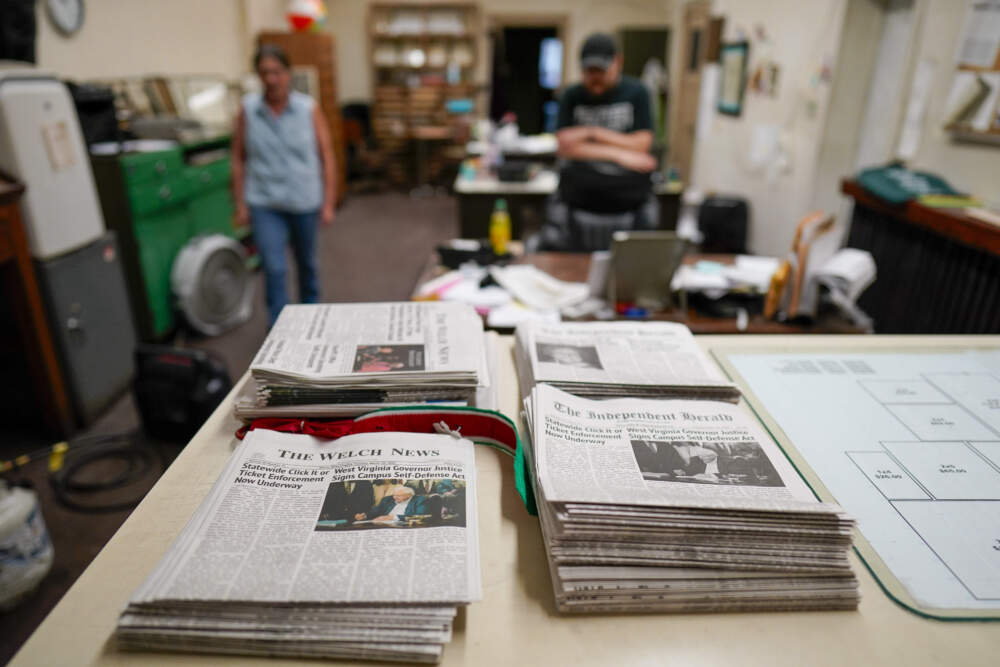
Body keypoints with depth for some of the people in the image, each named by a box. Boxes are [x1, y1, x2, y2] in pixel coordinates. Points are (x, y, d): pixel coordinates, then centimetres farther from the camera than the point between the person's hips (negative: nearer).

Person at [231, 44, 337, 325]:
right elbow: (238, 159, 3)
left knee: (306, 262, 17)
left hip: (305, 203, 1)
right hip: (265, 205, 0)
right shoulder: (247, 110, -2)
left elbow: (326, 157, -2)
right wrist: (240, 204, 0)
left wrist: (328, 203, -5)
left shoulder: (309, 109, -5)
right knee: (273, 269, -7)